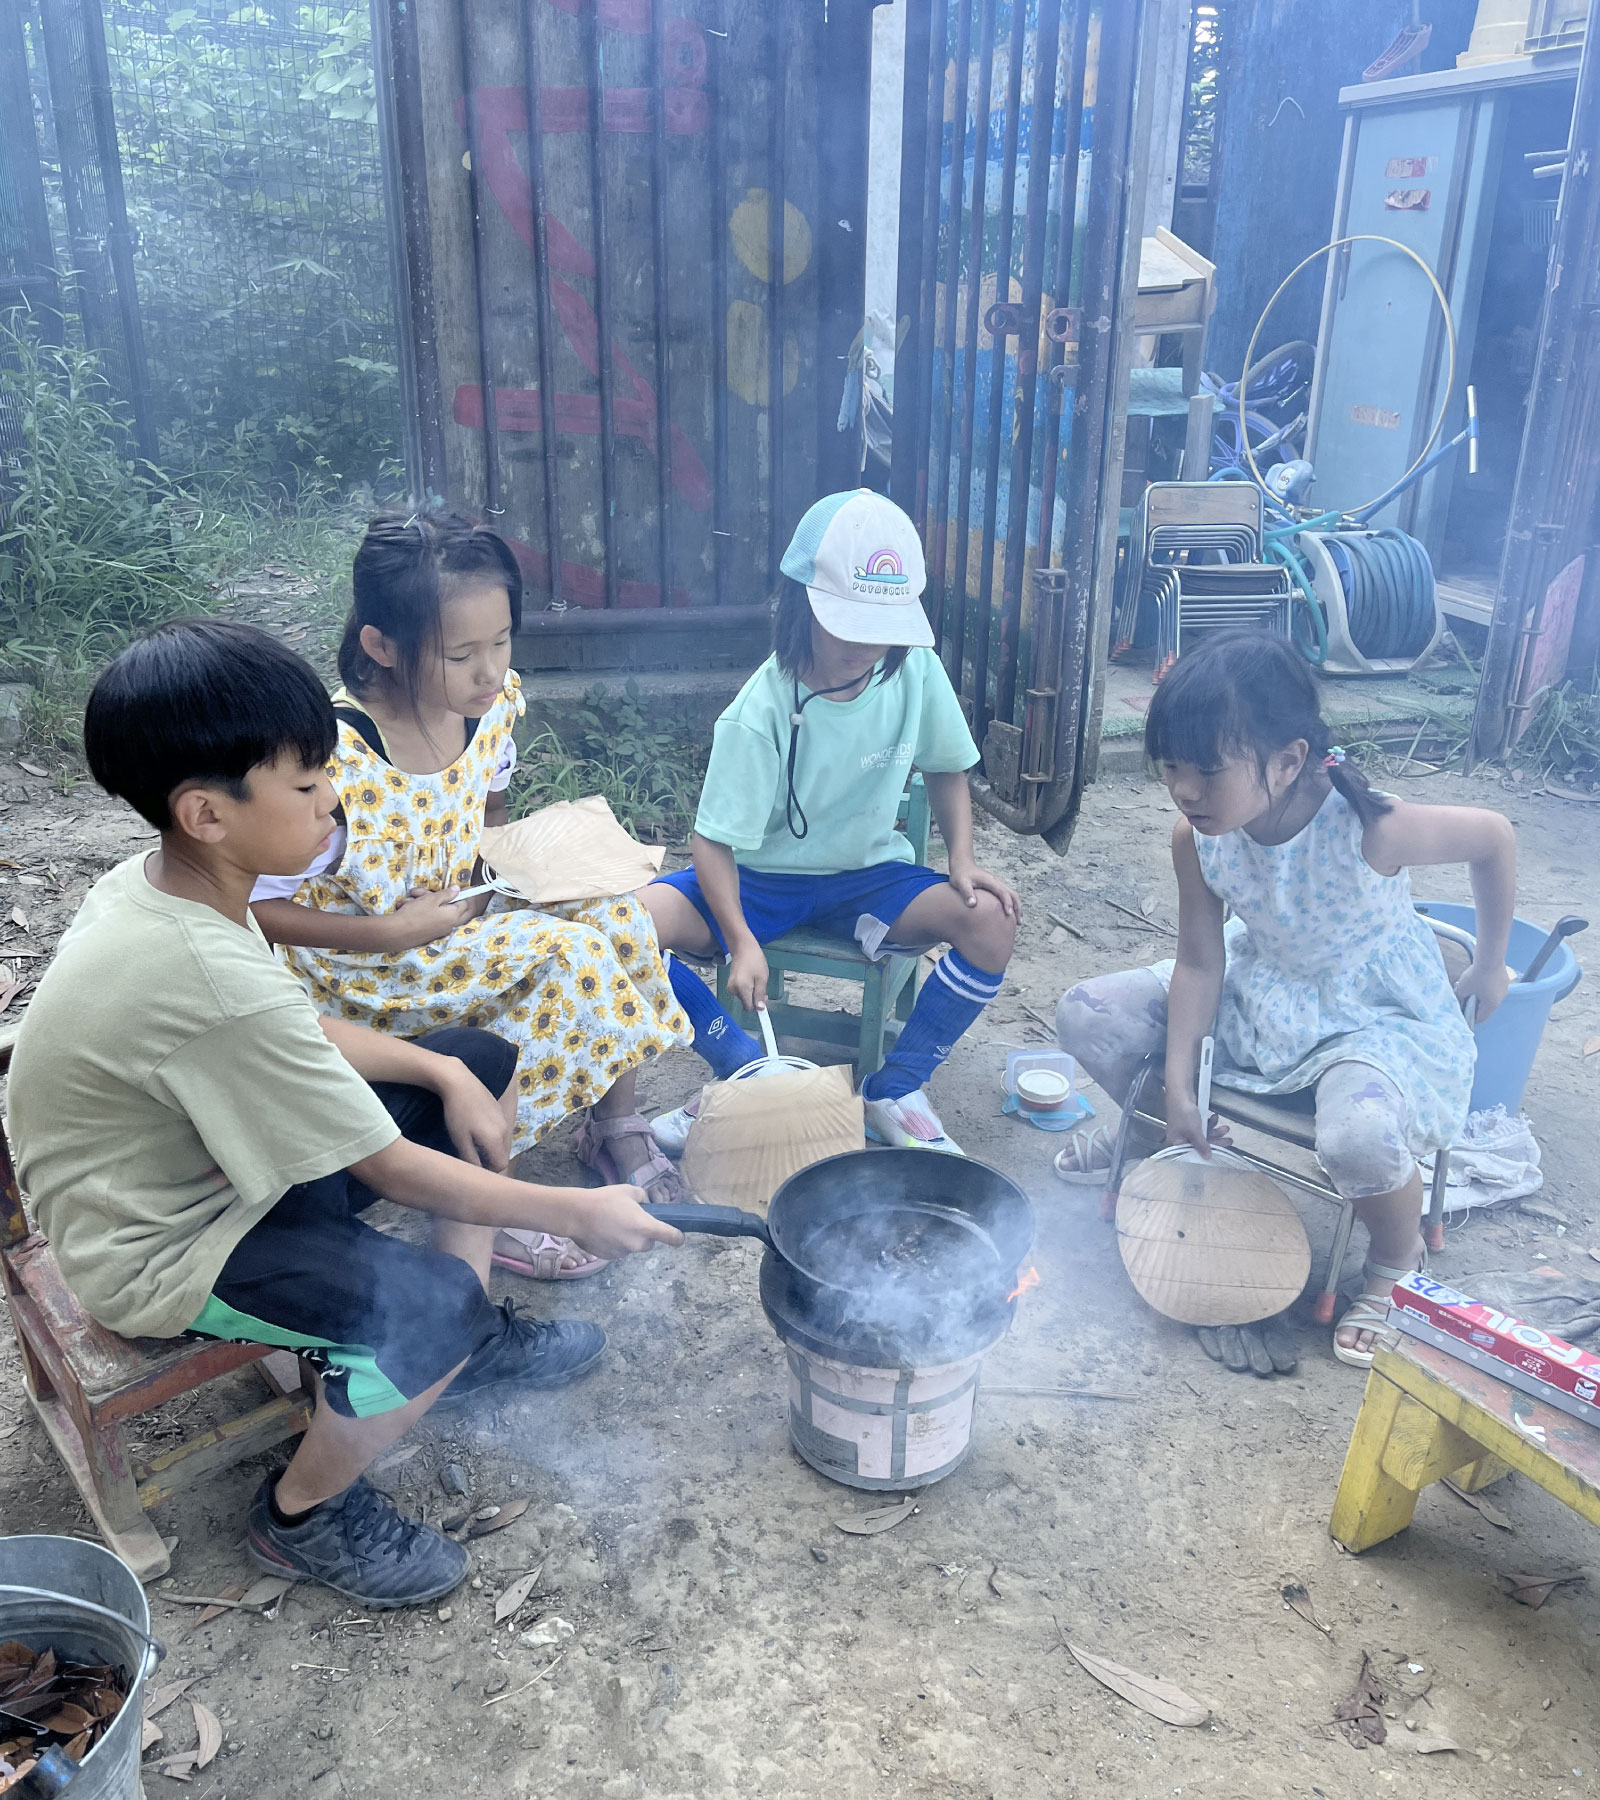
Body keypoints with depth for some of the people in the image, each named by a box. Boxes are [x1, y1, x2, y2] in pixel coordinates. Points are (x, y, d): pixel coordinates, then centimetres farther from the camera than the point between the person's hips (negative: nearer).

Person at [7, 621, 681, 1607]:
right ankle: (303, 1516, 1)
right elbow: (391, 1168, -26)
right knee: (430, 1308, -30)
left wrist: (446, 1072, -5)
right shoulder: (211, 983, -35)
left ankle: (468, 1342, 20)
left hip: (209, 1158, 9)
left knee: (484, 1065, 6)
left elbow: (307, 1030, 8)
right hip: (161, 1257, -9)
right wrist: (581, 1211, -17)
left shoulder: (157, 879, -7)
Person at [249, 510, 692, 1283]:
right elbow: (255, 906, -18)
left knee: (611, 911, -16)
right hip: (360, 964, -6)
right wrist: (397, 932, -22)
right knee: (564, 957, -25)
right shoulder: (334, 762, -28)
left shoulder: (494, 702, -8)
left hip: (464, 917, 7)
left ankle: (614, 1124, 4)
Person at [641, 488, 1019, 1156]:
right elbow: (714, 840, -21)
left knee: (991, 919, -25)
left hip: (867, 875, 3)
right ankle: (747, 1070, -7)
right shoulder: (761, 712, -22)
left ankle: (894, 1089, -7)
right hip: (760, 877, -2)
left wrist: (962, 861, -10)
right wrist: (741, 941, -35)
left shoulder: (916, 671, -11)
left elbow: (946, 768, 6)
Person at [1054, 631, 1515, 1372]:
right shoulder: (1197, 839, -19)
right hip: (1260, 983, 5)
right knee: (1086, 1015, -8)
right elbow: (1198, 964, -9)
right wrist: (1176, 1090, -11)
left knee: (1360, 1139, -37)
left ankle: (1396, 1258, 2)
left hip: (1377, 1016, -5)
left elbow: (1494, 838, -14)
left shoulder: (1371, 830, -33)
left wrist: (1490, 967, 0)